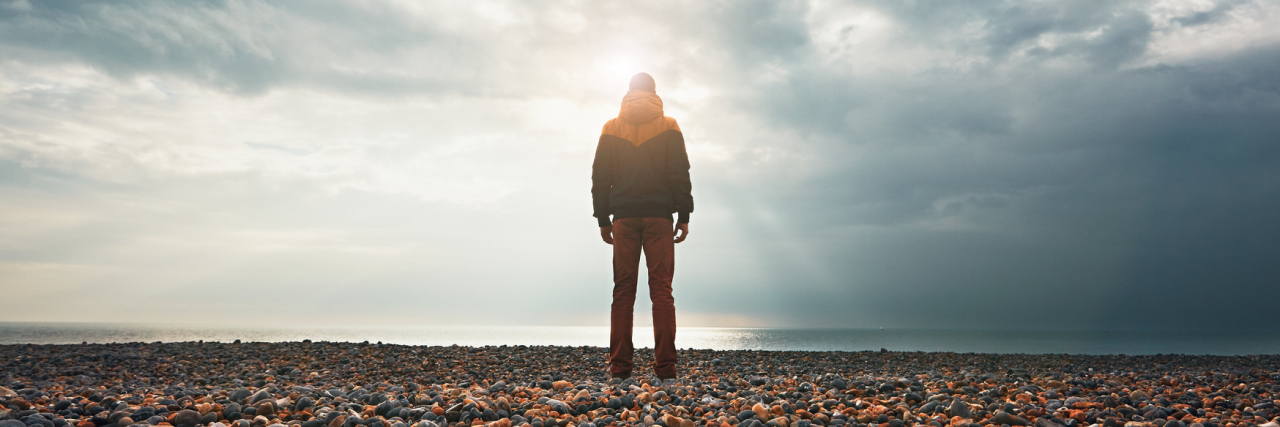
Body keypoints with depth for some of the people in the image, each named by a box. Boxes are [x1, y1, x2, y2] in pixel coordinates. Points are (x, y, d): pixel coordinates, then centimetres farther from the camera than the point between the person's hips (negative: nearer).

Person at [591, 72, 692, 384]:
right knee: (661, 290, -2)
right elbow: (680, 174, 1)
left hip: (624, 217, 1)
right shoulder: (668, 127, 7)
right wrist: (684, 216, 4)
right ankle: (665, 369, -7)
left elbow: (600, 177, 8)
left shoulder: (611, 128, 11)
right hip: (659, 216, -1)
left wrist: (603, 218, 11)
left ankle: (620, 367, -1)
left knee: (623, 291, 3)